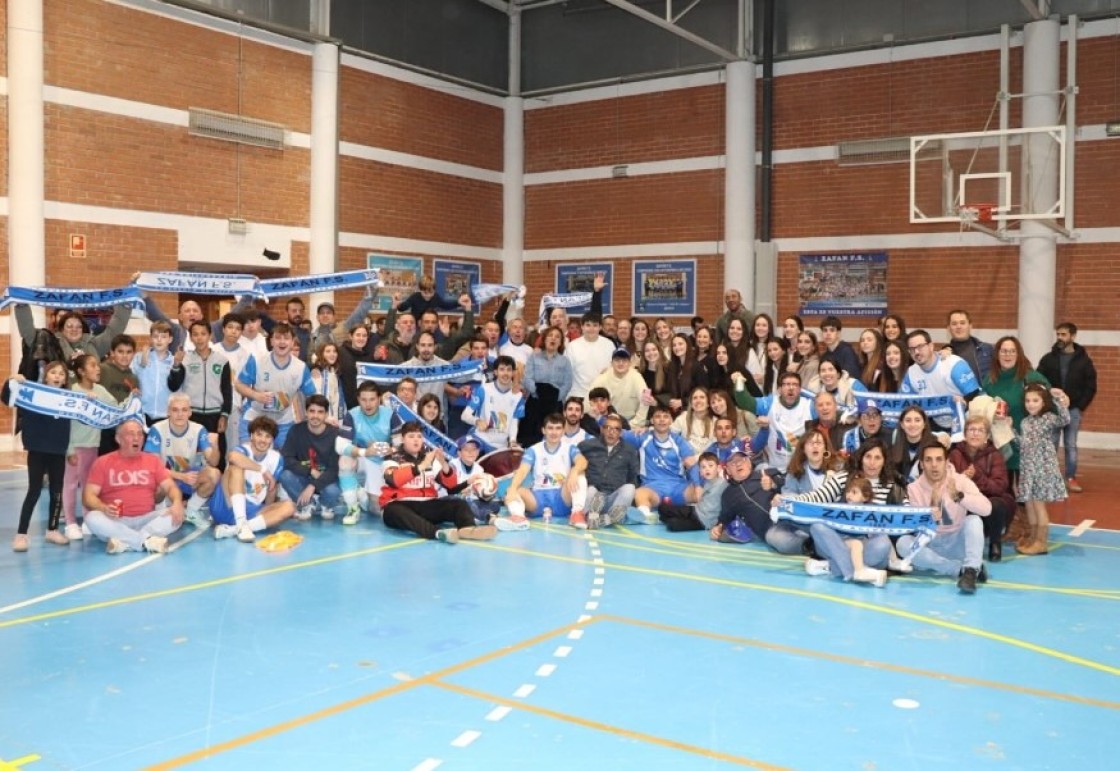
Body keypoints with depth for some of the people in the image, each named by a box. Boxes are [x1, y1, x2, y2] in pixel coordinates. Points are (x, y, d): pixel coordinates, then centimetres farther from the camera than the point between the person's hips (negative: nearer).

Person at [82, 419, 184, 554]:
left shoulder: (152, 460, 12)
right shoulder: (102, 462, 5)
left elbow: (170, 486, 5)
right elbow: (88, 496, -1)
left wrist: (177, 503, -19)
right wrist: (104, 508, -24)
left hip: (145, 520, 2)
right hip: (115, 521, -1)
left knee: (176, 515, -24)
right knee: (92, 518, -32)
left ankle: (125, 542, -31)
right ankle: (148, 541, -34)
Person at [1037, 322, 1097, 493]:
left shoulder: (1084, 360, 1)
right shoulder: (1048, 359, 3)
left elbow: (1091, 387, 2)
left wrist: (1080, 407, -5)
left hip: (1073, 410, -1)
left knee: (1071, 445, 4)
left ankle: (1071, 478, 11)